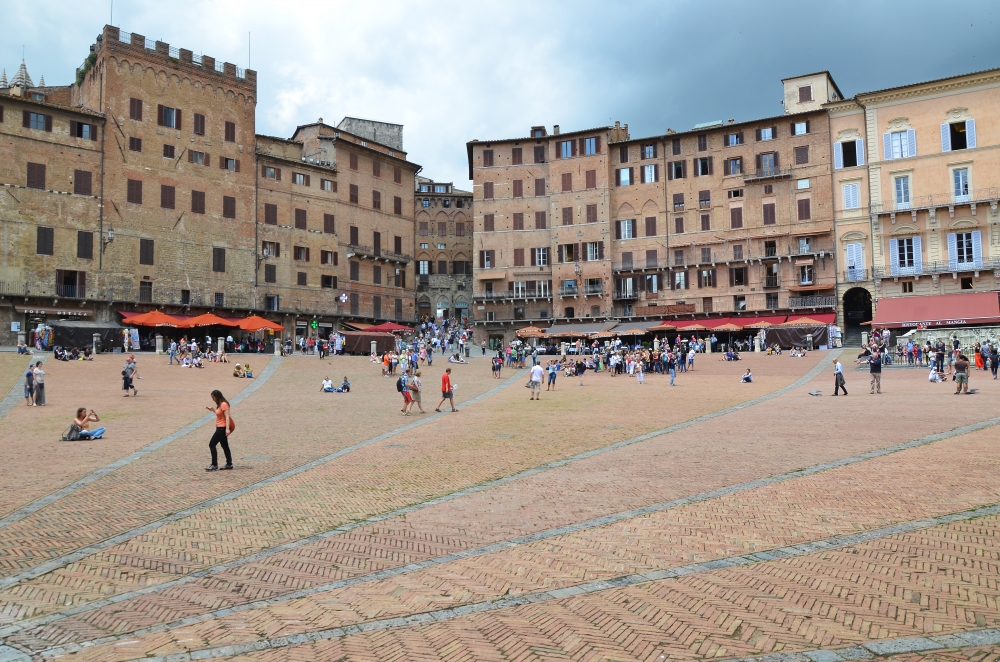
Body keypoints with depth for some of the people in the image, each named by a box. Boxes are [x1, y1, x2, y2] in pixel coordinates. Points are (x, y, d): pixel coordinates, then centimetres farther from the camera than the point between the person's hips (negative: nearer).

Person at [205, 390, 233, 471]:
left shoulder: (224, 404, -16)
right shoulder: (220, 405, 13)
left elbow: (227, 416, -23)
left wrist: (227, 428, -29)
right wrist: (213, 410, 10)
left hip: (222, 428, -10)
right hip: (220, 428, 10)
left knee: (212, 445, -8)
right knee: (225, 446, 12)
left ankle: (214, 465, -6)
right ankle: (229, 464, 17)